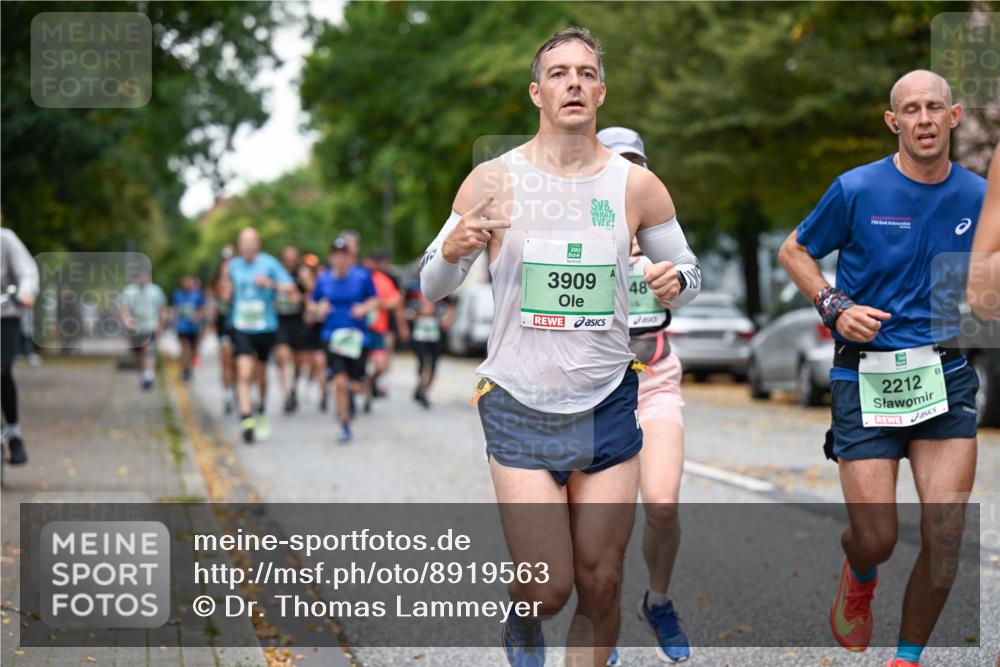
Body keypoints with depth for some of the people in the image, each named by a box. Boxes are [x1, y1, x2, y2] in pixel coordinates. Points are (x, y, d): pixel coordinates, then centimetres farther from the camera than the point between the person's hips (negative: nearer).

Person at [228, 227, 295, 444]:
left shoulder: (269, 263, -4)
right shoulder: (234, 265, 7)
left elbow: (290, 288, -11)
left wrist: (271, 283, -25)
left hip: (265, 326, -1)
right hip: (242, 327, 1)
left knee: (261, 374, 14)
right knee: (244, 373, -15)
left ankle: (261, 412, 38)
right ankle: (246, 419, -22)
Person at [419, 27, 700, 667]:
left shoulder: (636, 186, 1)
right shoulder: (493, 181, -3)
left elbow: (687, 272, 12)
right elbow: (432, 288, 3)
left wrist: (676, 282, -12)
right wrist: (452, 252, -20)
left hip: (608, 406, 2)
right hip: (520, 410, -2)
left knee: (600, 586, 5)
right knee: (547, 590, -6)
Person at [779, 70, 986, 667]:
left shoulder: (979, 197, 4)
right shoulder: (857, 190, -4)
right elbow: (794, 250, 9)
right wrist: (835, 306, -6)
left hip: (947, 375, 2)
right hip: (866, 374, -2)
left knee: (947, 540, -6)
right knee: (877, 540, -3)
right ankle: (859, 578, 36)